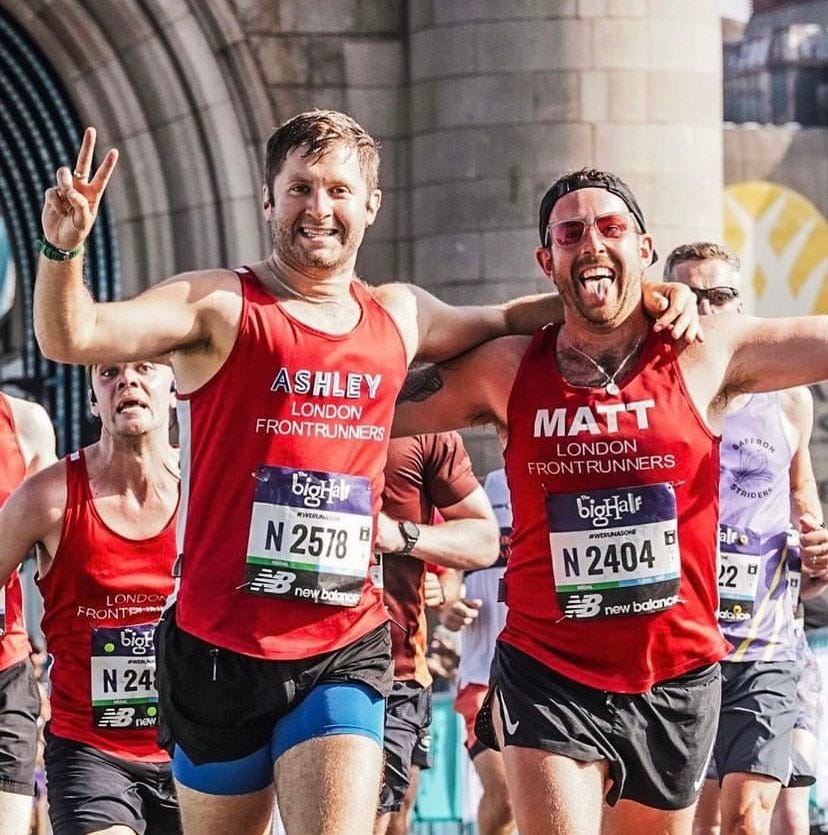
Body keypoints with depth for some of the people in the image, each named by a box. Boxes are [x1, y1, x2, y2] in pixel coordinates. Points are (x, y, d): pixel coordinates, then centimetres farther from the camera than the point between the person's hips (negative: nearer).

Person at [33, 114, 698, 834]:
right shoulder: (222, 306, -4)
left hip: (345, 652, 2)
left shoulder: (398, 317, 11)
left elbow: (503, 323, 29)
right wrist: (65, 246, -36)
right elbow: (72, 338, -16)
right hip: (221, 648, -2)